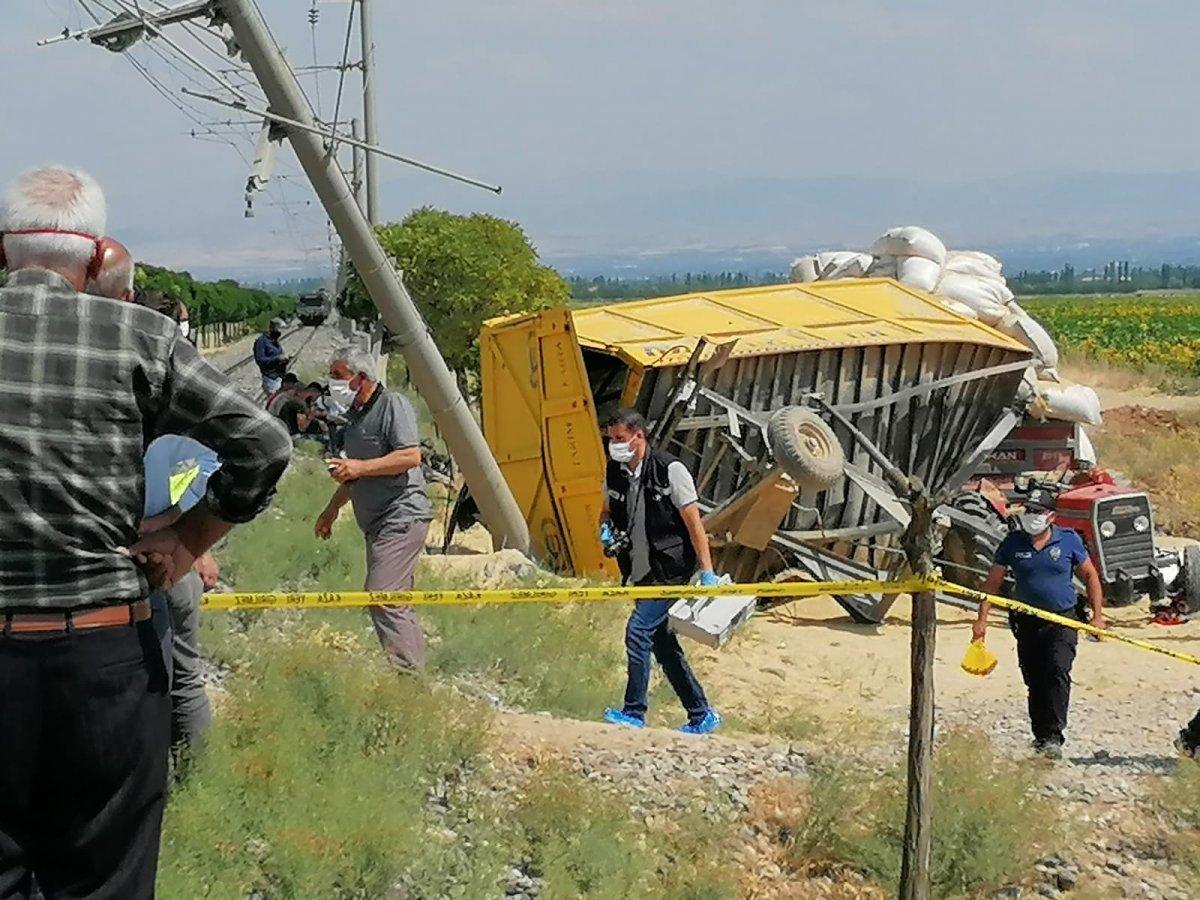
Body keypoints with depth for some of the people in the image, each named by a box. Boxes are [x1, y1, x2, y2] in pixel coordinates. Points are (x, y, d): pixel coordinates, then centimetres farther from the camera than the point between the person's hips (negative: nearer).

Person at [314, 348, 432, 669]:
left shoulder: (392, 405, -8)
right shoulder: (354, 415, 20)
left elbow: (411, 456, -20)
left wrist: (359, 467, -20)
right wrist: (332, 508, 31)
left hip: (401, 516, -10)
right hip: (378, 523, 10)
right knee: (397, 602, 10)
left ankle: (411, 674, -17)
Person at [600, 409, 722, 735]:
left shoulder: (669, 470, -14)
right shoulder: (614, 473, 5)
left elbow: (693, 522, -13)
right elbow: (607, 510, 22)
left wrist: (707, 571, -16)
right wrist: (605, 528, -2)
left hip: (669, 570, -7)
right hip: (641, 573, 7)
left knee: (638, 631, -16)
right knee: (662, 644, 10)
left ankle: (633, 713, -8)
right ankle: (702, 714, 20)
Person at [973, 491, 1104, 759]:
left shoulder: (1068, 541, -1)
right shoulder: (1012, 544, 1)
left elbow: (1090, 576, 9)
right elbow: (992, 583, 4)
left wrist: (1097, 614, 3)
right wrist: (981, 619, -2)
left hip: (1062, 621, -2)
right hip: (1027, 623, 2)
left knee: (1058, 671, -20)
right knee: (1034, 681, 9)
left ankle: (1053, 736, -20)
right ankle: (1040, 735, 24)